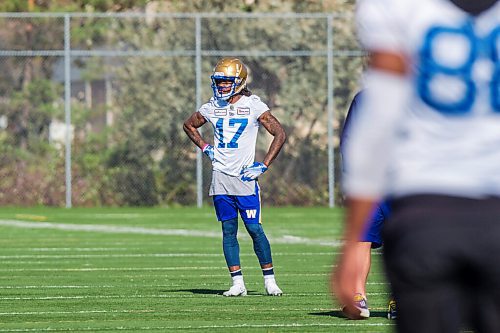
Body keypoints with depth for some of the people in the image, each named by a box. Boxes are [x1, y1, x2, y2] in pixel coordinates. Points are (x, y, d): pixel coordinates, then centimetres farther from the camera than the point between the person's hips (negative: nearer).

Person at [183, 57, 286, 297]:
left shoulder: (253, 106, -6)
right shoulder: (212, 108, 7)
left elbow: (280, 134, -4)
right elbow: (189, 125, 26)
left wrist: (263, 166, -8)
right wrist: (205, 148, 12)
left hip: (244, 177, -4)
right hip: (220, 176, 4)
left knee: (254, 228, -6)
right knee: (228, 231, 3)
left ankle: (269, 280, 4)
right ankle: (237, 283, 6)